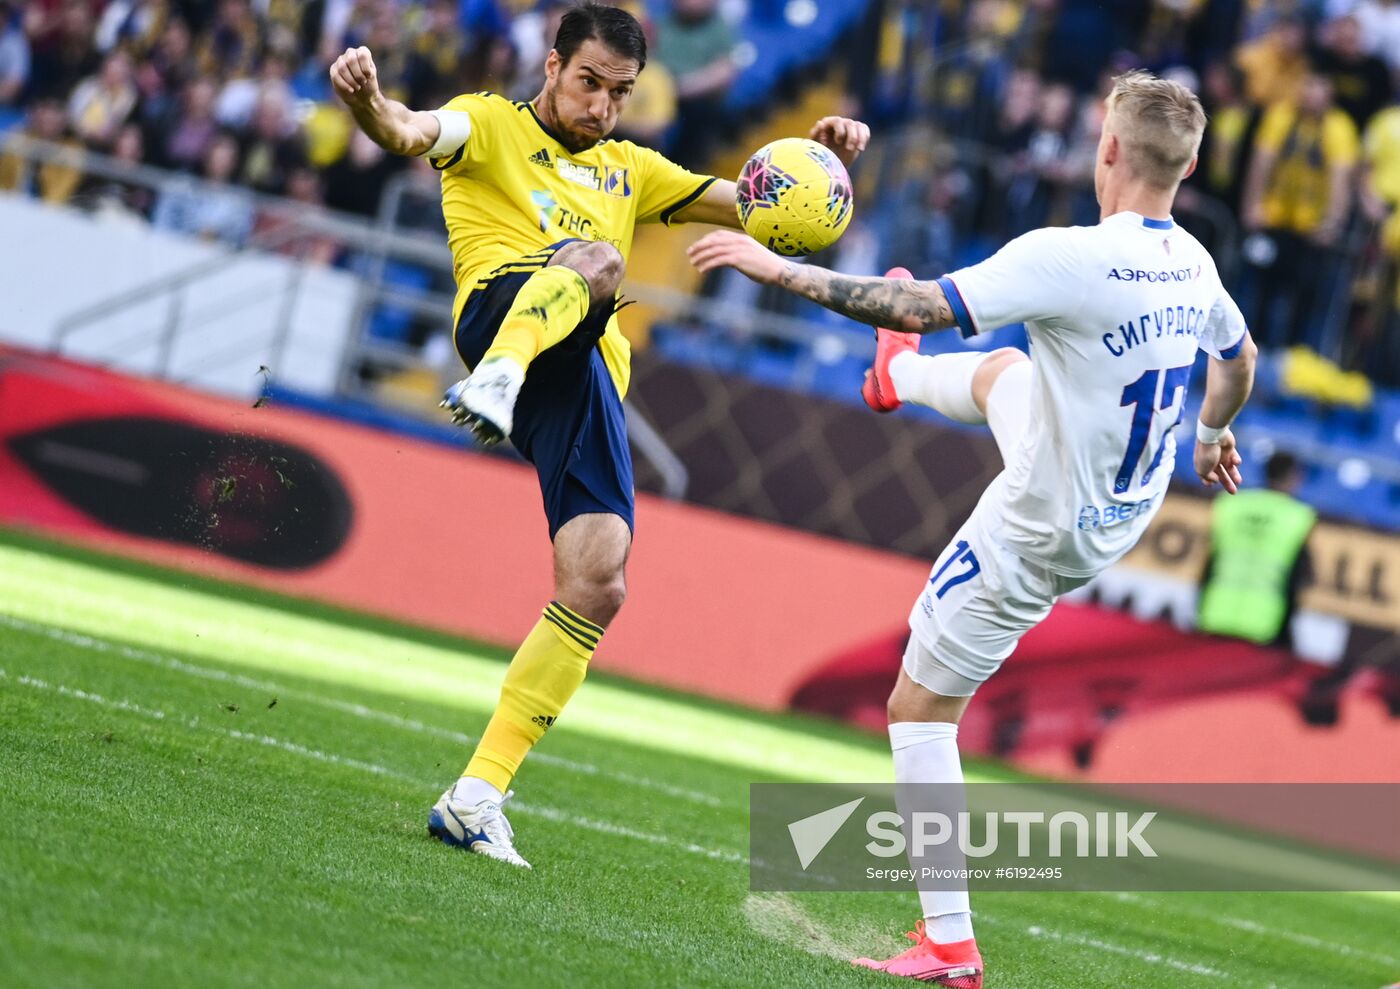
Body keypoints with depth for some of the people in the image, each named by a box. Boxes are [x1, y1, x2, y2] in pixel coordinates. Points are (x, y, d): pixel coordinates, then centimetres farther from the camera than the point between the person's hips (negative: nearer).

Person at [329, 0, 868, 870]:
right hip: (502, 307, -5)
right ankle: (494, 383, -66)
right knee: (600, 258, -37)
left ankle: (477, 796, -6)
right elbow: (413, 132, -6)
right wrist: (369, 101, -31)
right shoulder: (491, 127, 16)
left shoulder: (629, 170, 34)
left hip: (588, 380, 5)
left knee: (598, 585, -10)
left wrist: (824, 157, 13)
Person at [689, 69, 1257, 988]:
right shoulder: (1195, 266, -6)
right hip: (1129, 511, 8)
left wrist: (777, 267, -22)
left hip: (1038, 532, -8)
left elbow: (915, 306, -32)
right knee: (1004, 371, 33)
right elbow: (1239, 360, 15)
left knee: (919, 708, 5)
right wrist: (1213, 432, 38)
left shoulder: (1068, 258, -31)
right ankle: (901, 378, 69)